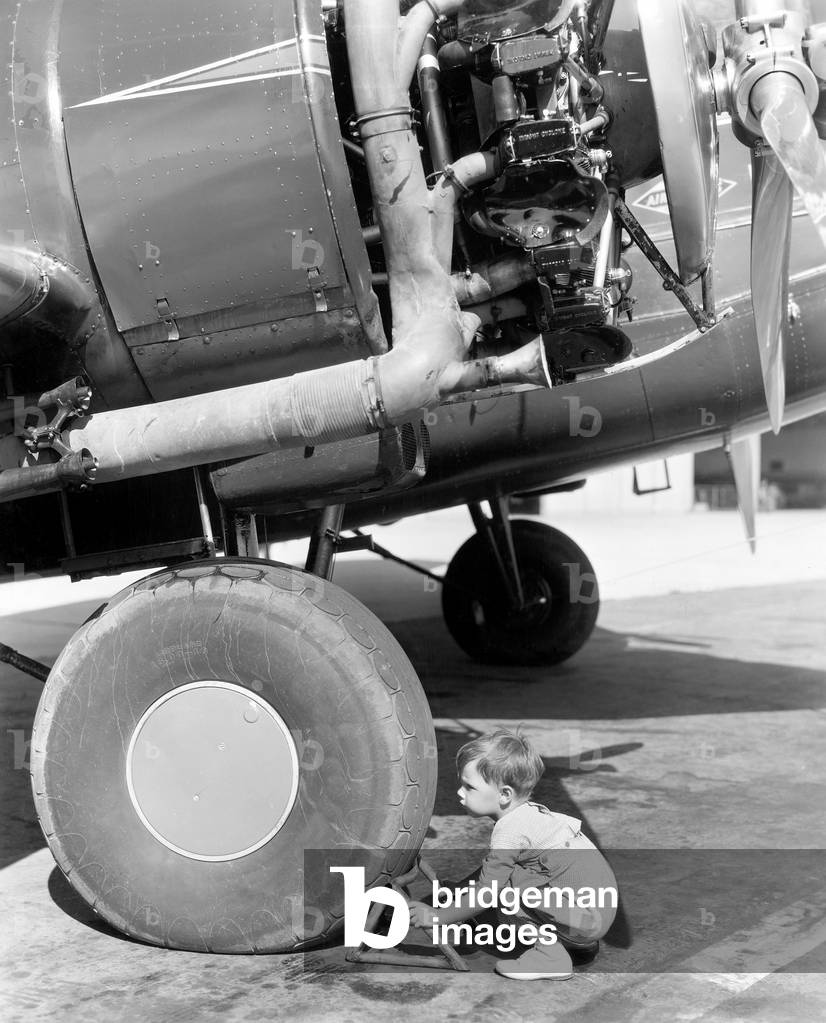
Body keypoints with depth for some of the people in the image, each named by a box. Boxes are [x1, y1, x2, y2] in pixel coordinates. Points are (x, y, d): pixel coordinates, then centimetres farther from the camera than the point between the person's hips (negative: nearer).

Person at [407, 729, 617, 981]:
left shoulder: (509, 831, -19)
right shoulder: (529, 812, 9)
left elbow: (484, 894, -16)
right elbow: (491, 870, 22)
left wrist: (436, 916, -5)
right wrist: (463, 889, 14)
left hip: (587, 915, -10)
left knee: (507, 882, -16)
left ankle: (550, 955, -8)